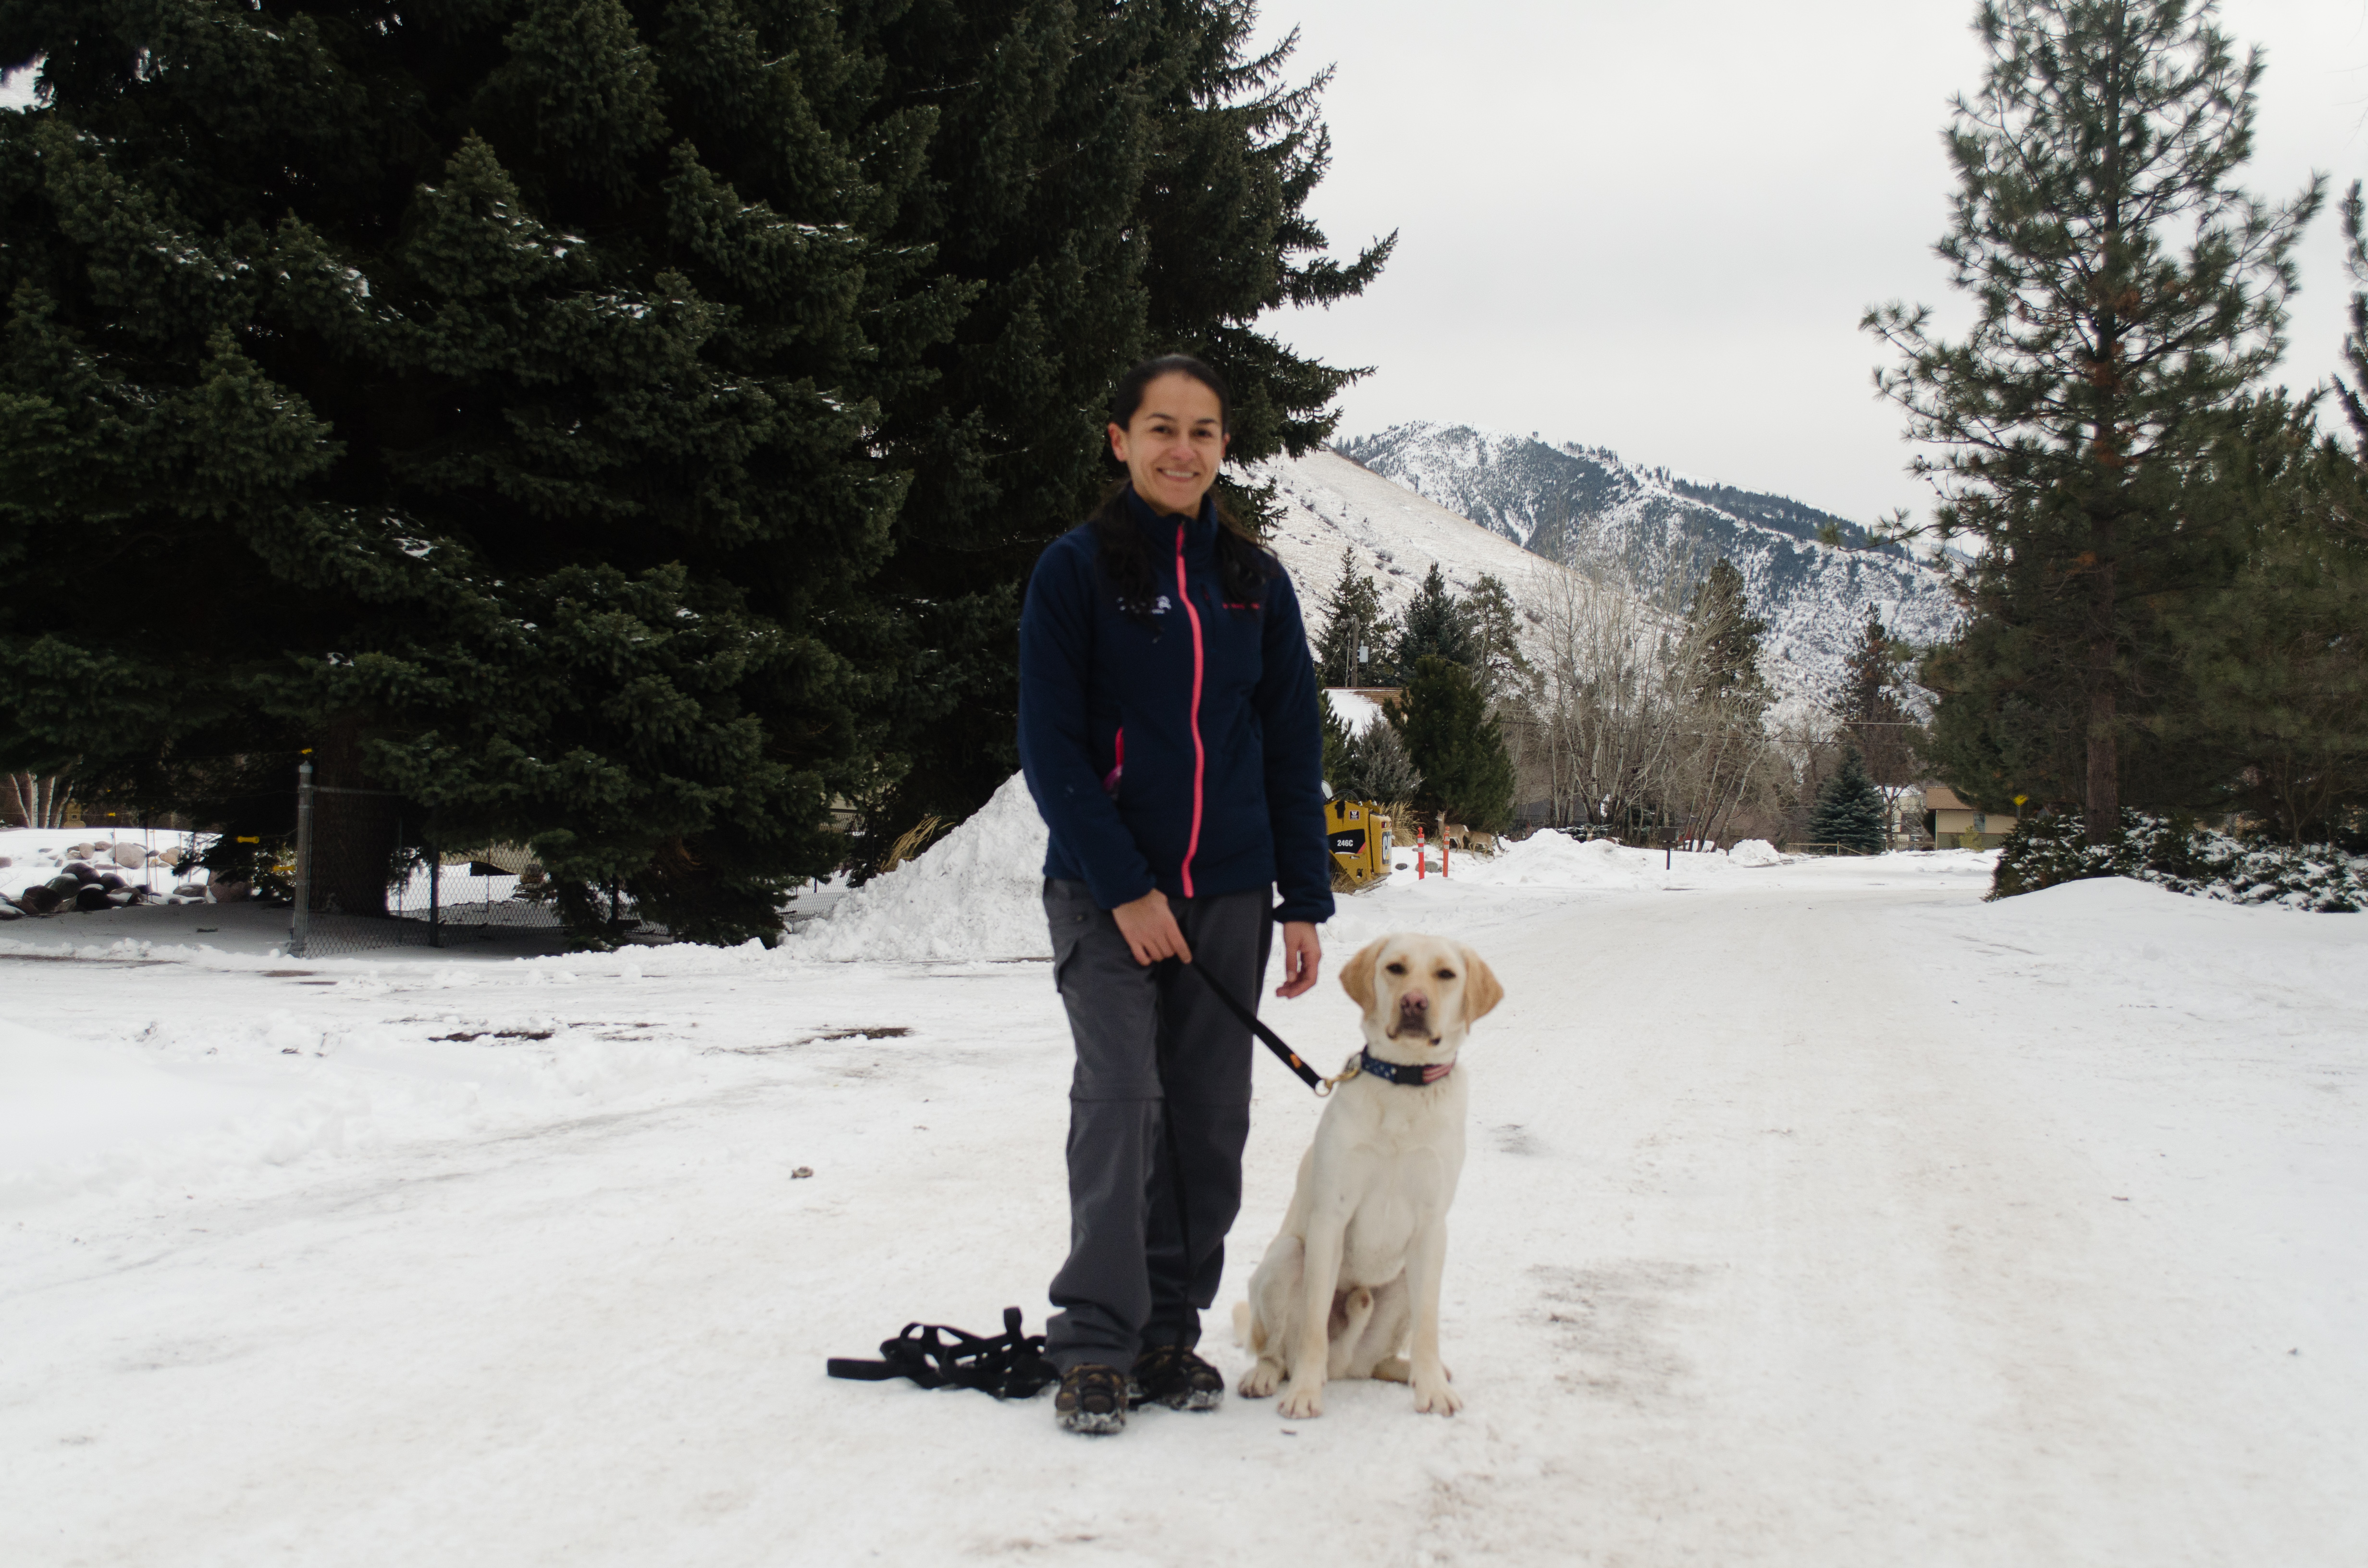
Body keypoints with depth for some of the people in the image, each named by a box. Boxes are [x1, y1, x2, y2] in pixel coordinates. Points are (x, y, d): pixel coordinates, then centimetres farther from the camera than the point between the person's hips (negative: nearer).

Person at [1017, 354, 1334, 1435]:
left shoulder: (1255, 581, 9)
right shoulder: (1077, 569, -3)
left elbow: (1293, 747, 11)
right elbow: (1050, 745, -7)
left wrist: (1304, 900, 4)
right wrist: (1124, 889, -13)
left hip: (1228, 893, 4)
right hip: (1106, 889, -4)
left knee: (1210, 1120, 5)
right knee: (1123, 1098, -13)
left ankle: (1172, 1330, 18)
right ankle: (1095, 1342, -2)